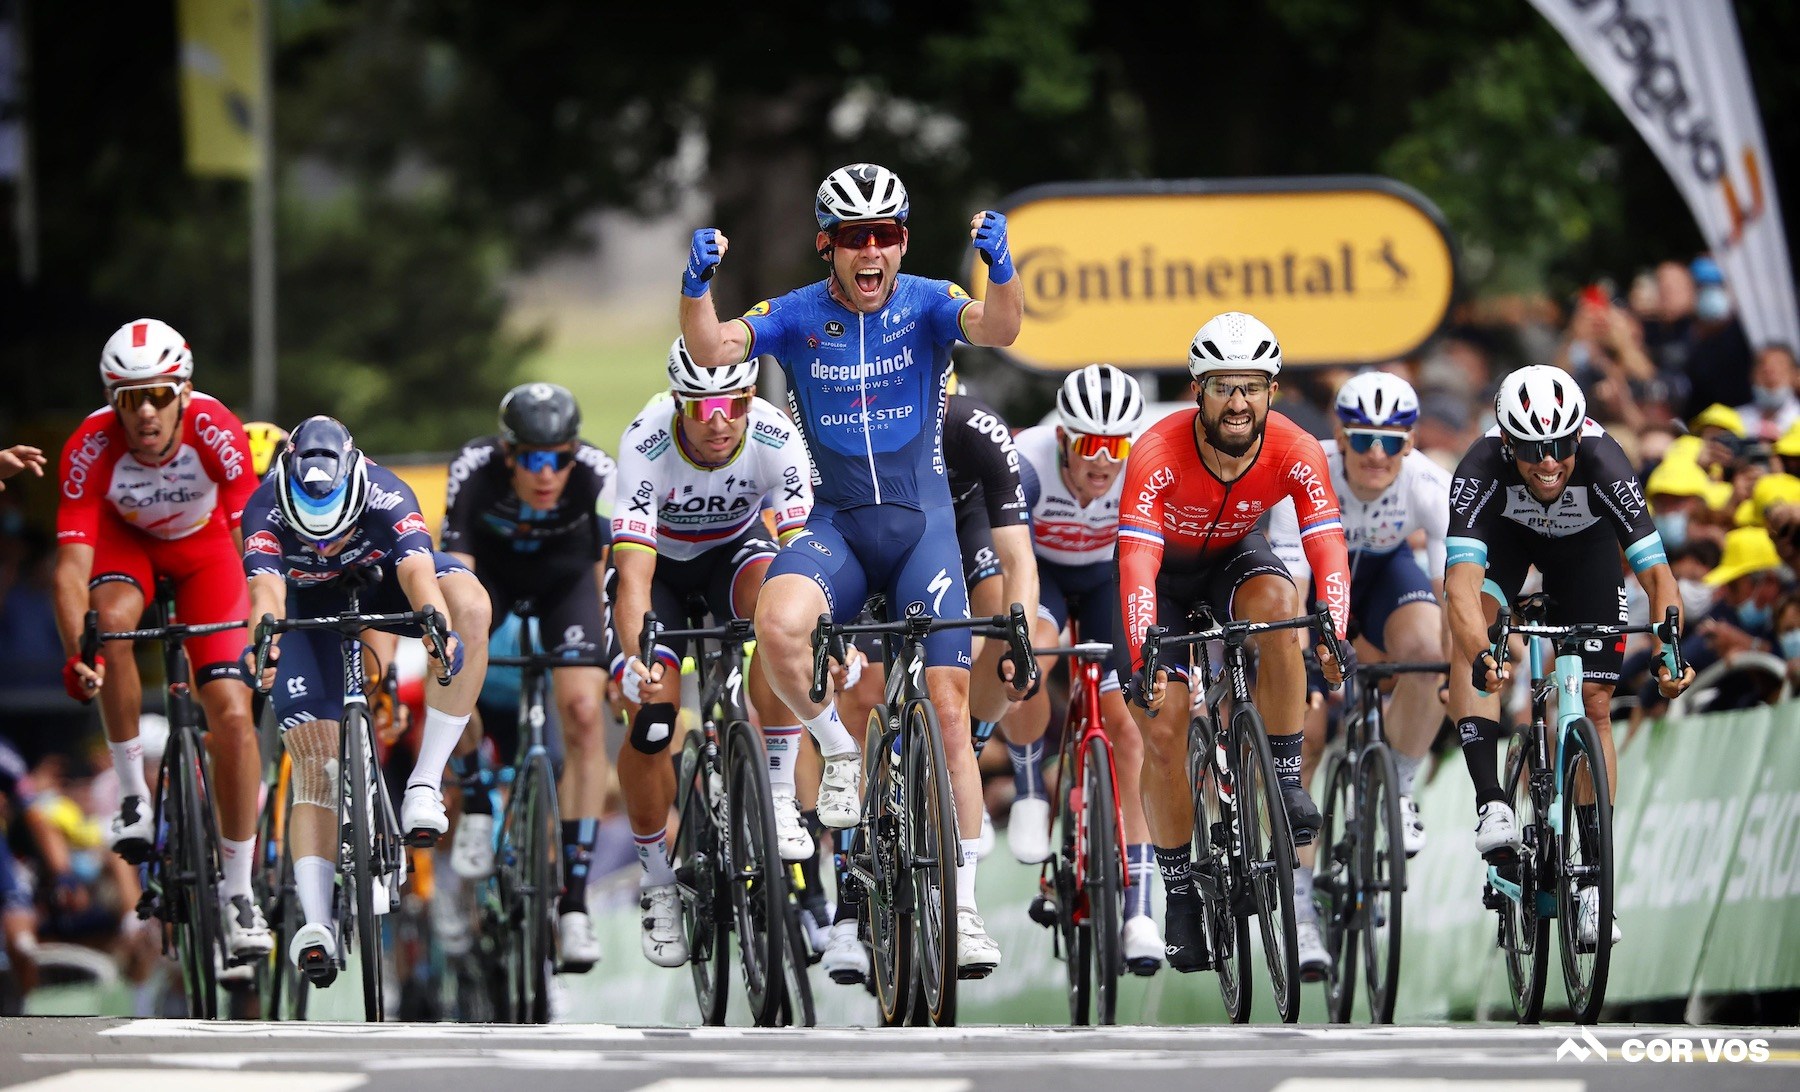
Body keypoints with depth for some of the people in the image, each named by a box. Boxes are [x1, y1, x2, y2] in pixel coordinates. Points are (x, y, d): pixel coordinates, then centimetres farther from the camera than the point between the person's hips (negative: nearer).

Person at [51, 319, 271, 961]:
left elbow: (251, 539, -28)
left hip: (205, 546, 0)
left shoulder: (216, 431, -33)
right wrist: (75, 655, -49)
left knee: (232, 713, -12)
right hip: (125, 536, 0)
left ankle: (238, 891, -1)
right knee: (113, 616, -36)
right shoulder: (91, 448, -33)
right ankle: (133, 788, -17)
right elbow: (71, 565, -36)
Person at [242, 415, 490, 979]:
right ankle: (316, 923, -18)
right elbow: (266, 589, -49)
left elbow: (418, 572, -49)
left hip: (381, 581, 0)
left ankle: (425, 782, -31)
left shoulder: (385, 497, -36)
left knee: (470, 604, -34)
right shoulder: (265, 511, -34)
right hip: (308, 604, 0)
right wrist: (263, 643, -70)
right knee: (316, 767, -16)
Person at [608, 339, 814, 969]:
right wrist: (637, 659, -56)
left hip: (736, 546, 1)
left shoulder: (777, 439, -30)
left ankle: (779, 798, -26)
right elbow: (635, 573, -40)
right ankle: (659, 885, 5)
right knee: (650, 717, -18)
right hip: (661, 559, -1)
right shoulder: (645, 445, -34)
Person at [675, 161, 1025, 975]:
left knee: (948, 707, -6)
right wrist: (696, 285, -35)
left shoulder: (925, 305, -5)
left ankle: (964, 907, 2)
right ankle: (840, 754, -5)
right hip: (836, 521, 0)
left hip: (922, 522, 0)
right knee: (777, 623, -33)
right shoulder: (797, 316, -2)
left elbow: (998, 330, -24)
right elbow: (712, 350, -16)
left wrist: (1000, 266, -44)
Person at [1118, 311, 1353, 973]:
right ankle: (1179, 890, 6)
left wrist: (1333, 639, -51)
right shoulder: (1158, 453, -34)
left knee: (1276, 601, -34)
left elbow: (1328, 551, -34)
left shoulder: (1295, 453, -28)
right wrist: (1145, 657, -55)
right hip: (1163, 568, -1)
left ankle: (1285, 776, -21)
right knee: (1163, 731, -11)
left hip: (1233, 557, 1)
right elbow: (1136, 566, -41)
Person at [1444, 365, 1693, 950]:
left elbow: (1657, 574, -41)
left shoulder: (1604, 467, -39)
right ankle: (1491, 803, -32)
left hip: (1585, 542, 0)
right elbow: (1462, 579, -49)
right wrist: (1481, 656, -67)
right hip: (1506, 530, 0)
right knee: (1469, 630, -32)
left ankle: (1594, 884, 6)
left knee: (1594, 706, -4)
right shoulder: (1482, 470, -40)